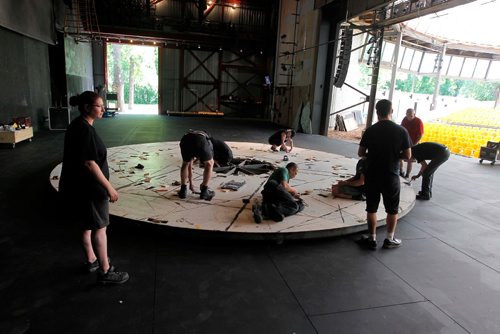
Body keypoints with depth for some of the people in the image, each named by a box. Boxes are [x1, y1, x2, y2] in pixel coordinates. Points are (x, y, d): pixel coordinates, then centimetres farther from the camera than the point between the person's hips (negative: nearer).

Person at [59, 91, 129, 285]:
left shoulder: (78, 125, 9)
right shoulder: (85, 129, -22)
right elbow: (89, 163, -26)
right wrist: (109, 188, -22)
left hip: (77, 185, 10)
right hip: (87, 188, -10)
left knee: (87, 225, 21)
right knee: (99, 227, 0)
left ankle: (92, 261, 38)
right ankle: (105, 272, 11)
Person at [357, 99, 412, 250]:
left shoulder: (370, 130, -6)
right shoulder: (401, 131, -7)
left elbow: (360, 153, -2)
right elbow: (407, 155, -6)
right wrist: (395, 155, 12)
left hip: (372, 175, 1)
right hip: (391, 176, 0)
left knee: (371, 208, 11)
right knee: (392, 210, 16)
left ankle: (372, 239, 18)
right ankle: (390, 239, 24)